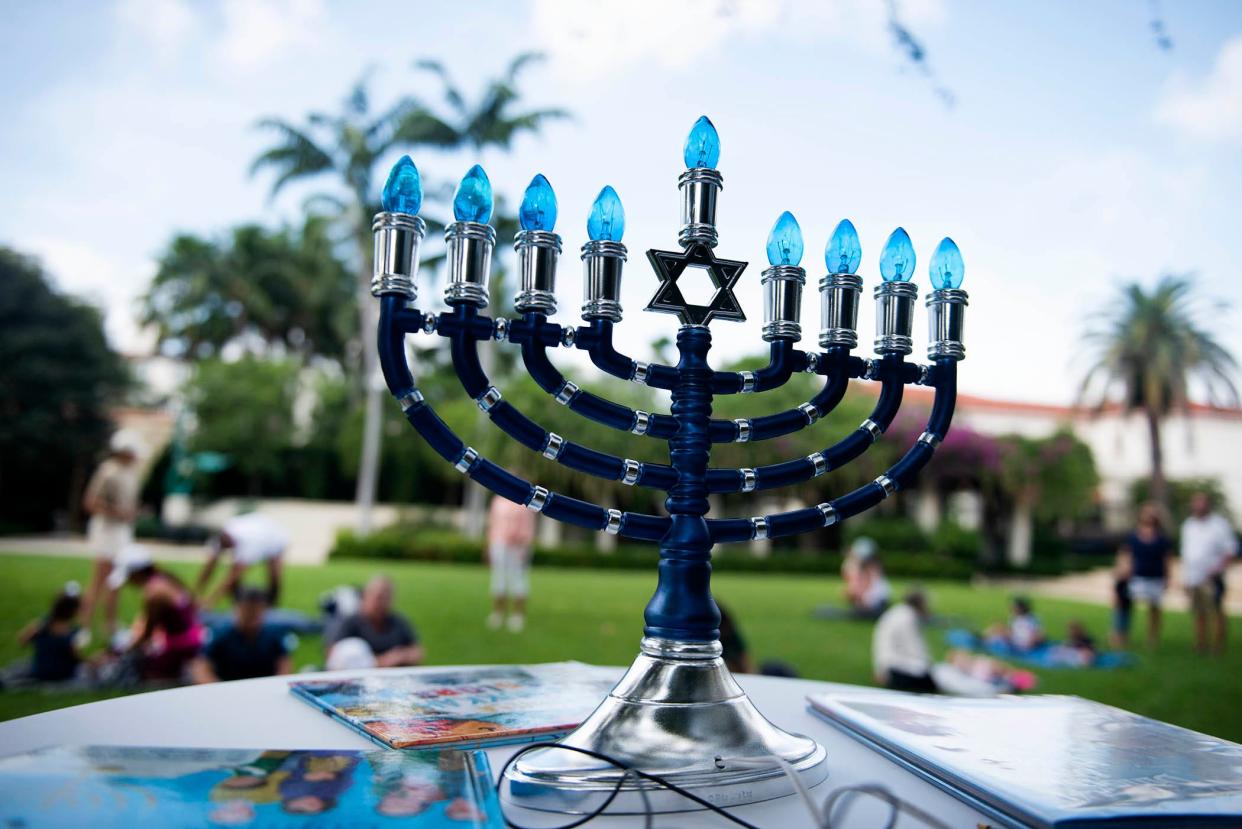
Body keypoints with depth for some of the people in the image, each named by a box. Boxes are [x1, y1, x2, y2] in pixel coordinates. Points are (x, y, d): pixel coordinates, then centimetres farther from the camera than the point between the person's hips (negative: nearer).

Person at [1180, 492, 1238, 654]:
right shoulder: (1188, 525, 17)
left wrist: (1219, 568, -16)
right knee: (1199, 614, 8)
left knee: (1216, 612, -8)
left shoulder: (1219, 524, -2)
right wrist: (1185, 577, 17)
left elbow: (1231, 549, -4)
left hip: (1211, 578, -5)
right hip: (1192, 579, 5)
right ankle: (1201, 646, 15)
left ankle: (1219, 646, -3)